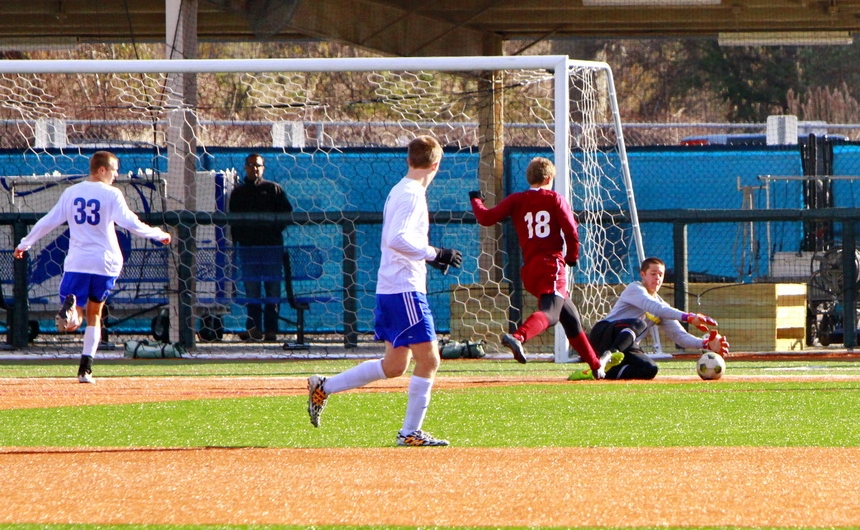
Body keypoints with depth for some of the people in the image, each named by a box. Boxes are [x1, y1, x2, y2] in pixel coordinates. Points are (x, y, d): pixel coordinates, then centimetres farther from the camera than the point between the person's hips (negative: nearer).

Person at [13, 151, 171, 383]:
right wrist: (158, 234, 5)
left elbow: (48, 222, 9)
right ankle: (85, 369, 8)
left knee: (72, 323, 1)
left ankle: (71, 307, -37)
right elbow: (131, 223, -9)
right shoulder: (111, 194, -3)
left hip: (77, 262, 1)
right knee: (94, 315, 16)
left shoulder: (71, 193, 7)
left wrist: (24, 244, 20)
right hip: (105, 262, -1)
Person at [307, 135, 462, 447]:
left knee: (394, 366, 16)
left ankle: (324, 388, 19)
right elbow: (397, 239, -25)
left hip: (389, 289, 10)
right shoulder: (411, 195, -14)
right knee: (428, 359, -6)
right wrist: (435, 254, -22)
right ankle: (410, 432, -4)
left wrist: (429, 257, 22)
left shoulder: (399, 191, 16)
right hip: (404, 289, -10)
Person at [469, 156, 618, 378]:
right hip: (552, 264, -6)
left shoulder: (516, 200, 10)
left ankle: (595, 364, 32)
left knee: (570, 315, 21)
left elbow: (486, 218, 2)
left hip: (529, 269, 6)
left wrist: (476, 200, 22)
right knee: (550, 312, -25)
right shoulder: (555, 199, 3)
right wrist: (572, 257, 11)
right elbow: (571, 231, -5)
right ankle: (518, 337, -55)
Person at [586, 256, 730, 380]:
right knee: (638, 323, -34)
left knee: (650, 369, -22)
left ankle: (608, 371, -21)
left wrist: (706, 344, -11)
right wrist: (688, 317, -37)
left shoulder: (662, 306, 16)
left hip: (627, 349, 7)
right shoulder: (635, 289, -5)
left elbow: (680, 336, 9)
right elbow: (654, 308, -26)